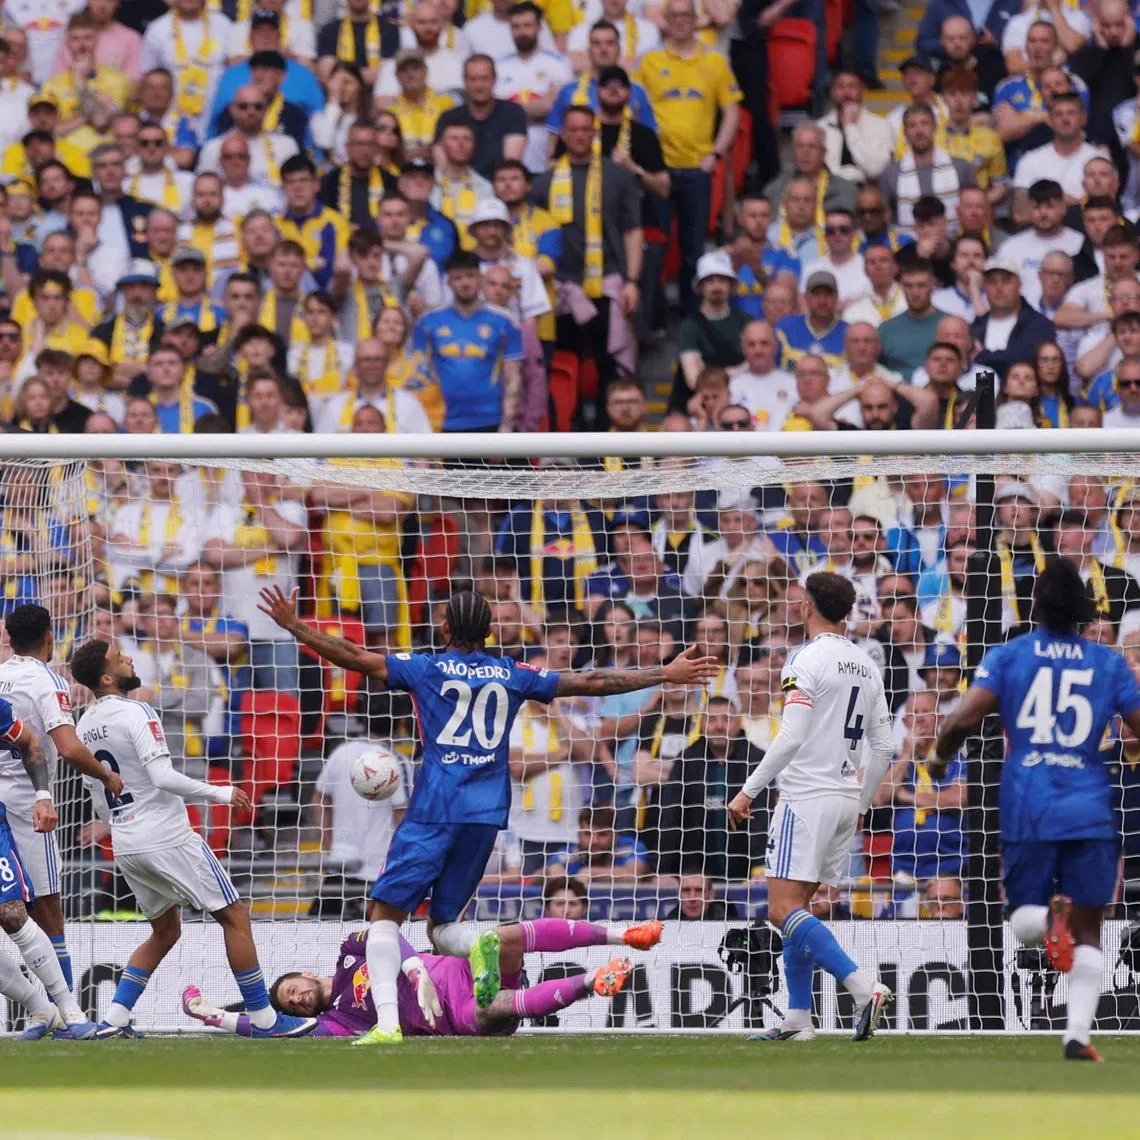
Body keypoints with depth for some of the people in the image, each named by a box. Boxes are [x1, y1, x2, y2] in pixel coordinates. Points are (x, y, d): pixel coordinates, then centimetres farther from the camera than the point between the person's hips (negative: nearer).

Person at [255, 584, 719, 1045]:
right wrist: (666, 675, 22)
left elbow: (355, 658, 1)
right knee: (442, 925, 14)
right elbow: (592, 682, 15)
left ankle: (387, 1023, -20)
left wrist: (293, 626, 9)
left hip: (434, 812, -4)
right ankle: (478, 945, -24)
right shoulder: (512, 675, 12)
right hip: (486, 816, 4)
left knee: (384, 914, 0)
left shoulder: (426, 669, 3)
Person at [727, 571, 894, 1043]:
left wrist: (749, 791, -15)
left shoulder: (808, 660, -11)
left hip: (808, 796, -8)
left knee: (784, 909, -12)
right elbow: (883, 747, 15)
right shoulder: (866, 667, 13)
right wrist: (861, 802, 25)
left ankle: (863, 986, -26)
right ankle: (797, 1019, 10)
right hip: (847, 800, 8)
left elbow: (791, 737, -19)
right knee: (796, 908, 14)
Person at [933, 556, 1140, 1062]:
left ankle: (1051, 916, -23)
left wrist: (940, 757, 8)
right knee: (1088, 930, 7)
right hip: (1090, 810, 0)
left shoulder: (1006, 656, 1)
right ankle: (1077, 1034, -7)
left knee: (1023, 916, 14)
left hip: (1027, 810, 0)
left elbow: (965, 717, -11)